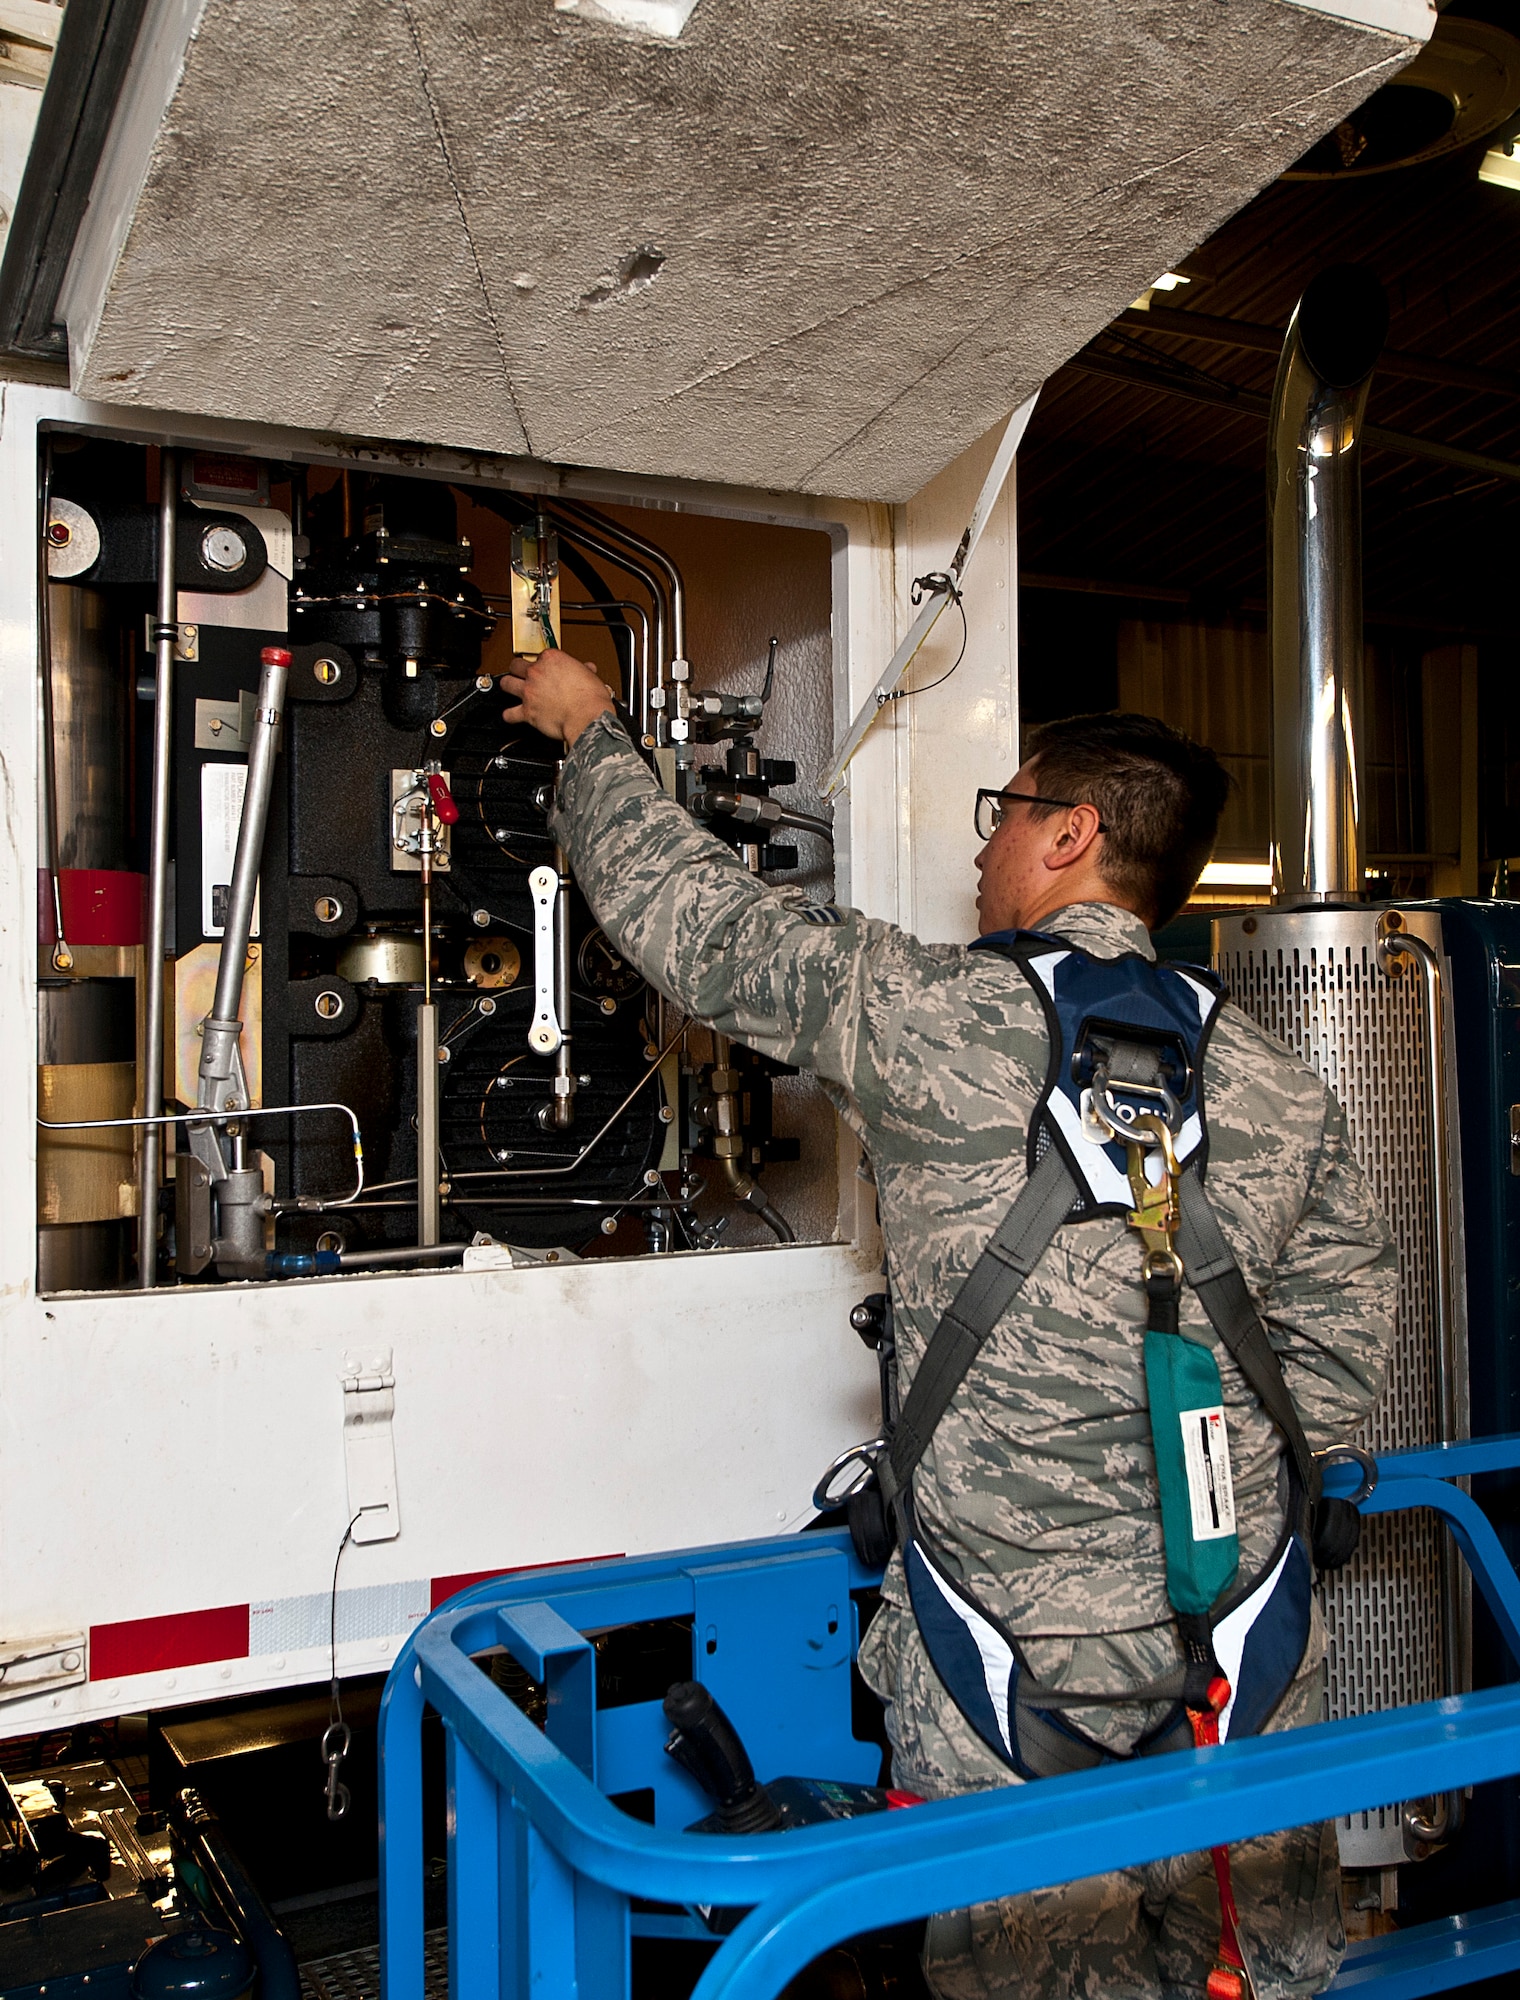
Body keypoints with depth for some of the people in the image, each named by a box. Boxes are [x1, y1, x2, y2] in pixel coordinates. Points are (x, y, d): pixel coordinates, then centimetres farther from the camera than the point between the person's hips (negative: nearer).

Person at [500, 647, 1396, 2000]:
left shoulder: (947, 1023, -12)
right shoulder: (1288, 1092, 2)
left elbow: (702, 921, 0)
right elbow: (1340, 1360, 6)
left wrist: (592, 730, 14)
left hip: (1021, 1659, -4)